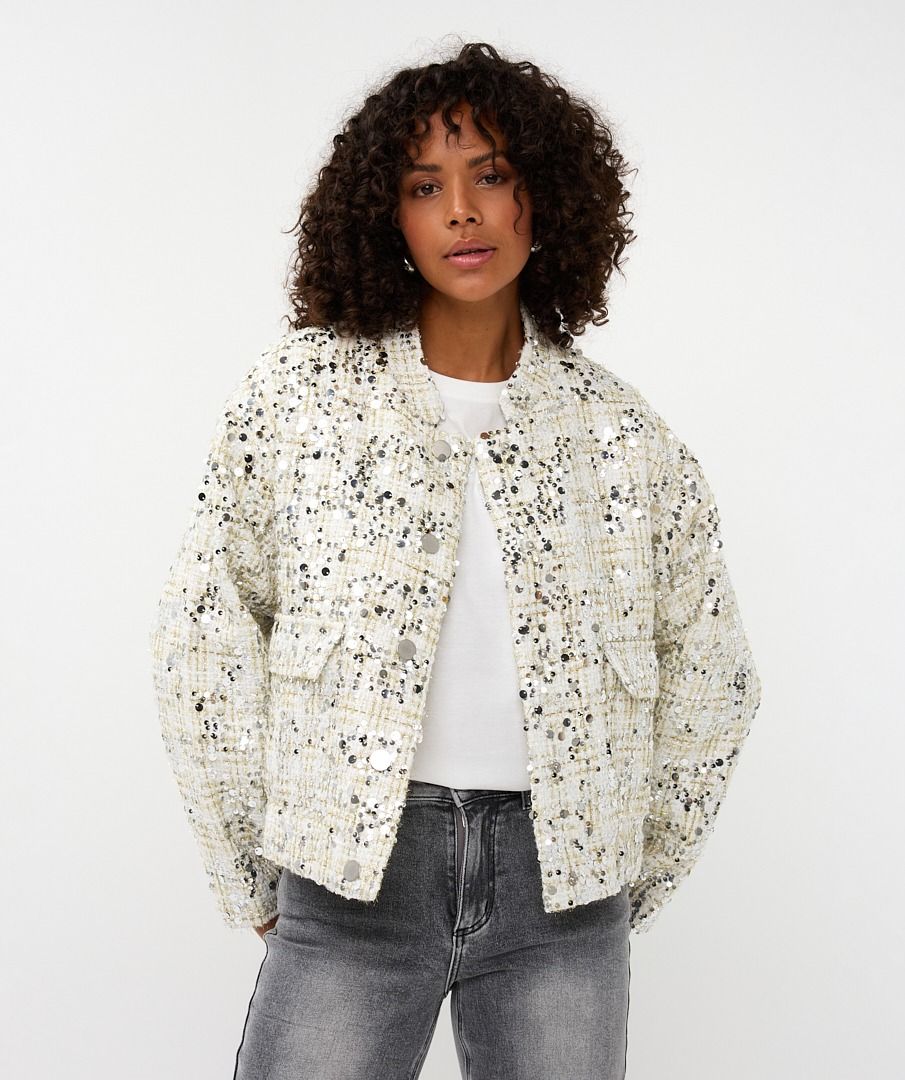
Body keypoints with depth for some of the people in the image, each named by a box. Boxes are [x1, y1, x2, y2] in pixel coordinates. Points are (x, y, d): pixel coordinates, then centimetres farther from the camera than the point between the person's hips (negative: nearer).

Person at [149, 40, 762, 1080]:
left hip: (560, 883, 2)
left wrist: (635, 876, 12)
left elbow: (707, 672, 13)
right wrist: (249, 869, 3)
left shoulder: (622, 433, 4)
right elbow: (206, 638, 3)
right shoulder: (301, 392, 0)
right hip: (352, 875, -1)